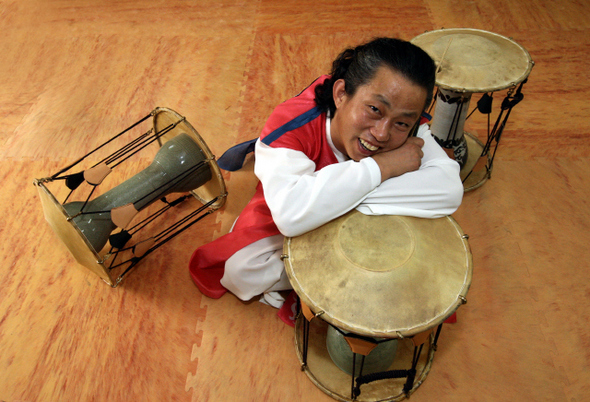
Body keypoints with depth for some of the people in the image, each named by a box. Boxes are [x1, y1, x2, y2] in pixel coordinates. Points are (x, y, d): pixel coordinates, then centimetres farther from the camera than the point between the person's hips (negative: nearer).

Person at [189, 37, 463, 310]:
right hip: (287, 226, -4)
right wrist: (381, 166, -49)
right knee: (242, 271, -22)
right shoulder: (292, 123, -38)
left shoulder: (406, 126, -27)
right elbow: (290, 213, -54)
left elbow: (450, 190, -41)